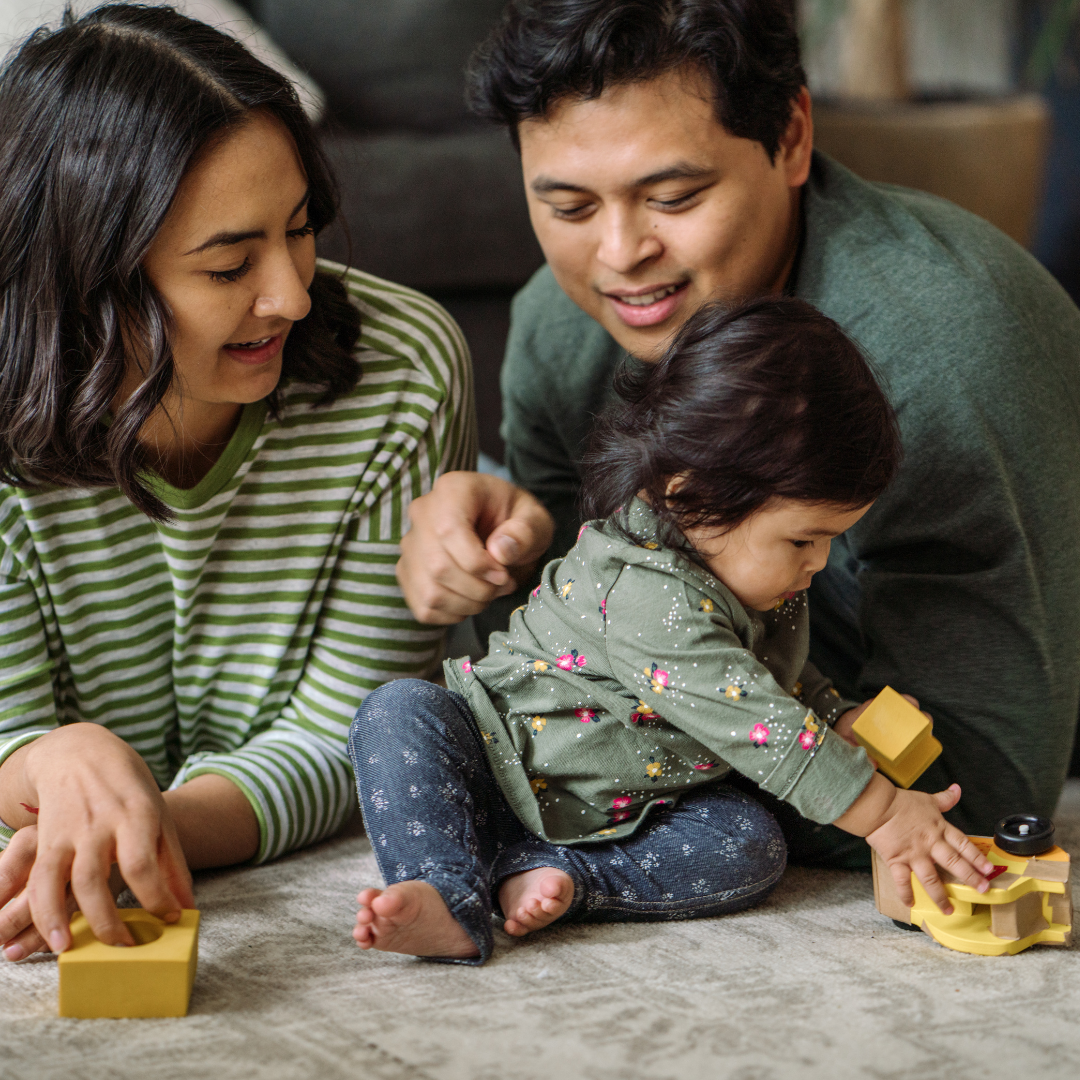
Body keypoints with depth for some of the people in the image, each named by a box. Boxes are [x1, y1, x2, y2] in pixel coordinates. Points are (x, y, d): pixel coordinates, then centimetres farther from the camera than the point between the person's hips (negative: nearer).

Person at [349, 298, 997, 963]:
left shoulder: (741, 563, -5)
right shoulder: (649, 595, -35)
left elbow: (776, 671, 18)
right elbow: (758, 728, -37)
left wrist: (844, 719, 0)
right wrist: (883, 813, -36)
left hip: (630, 808, 7)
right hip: (507, 771, -6)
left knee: (753, 847, -20)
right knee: (401, 713, -32)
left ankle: (561, 878, -25)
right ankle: (448, 898, -43)